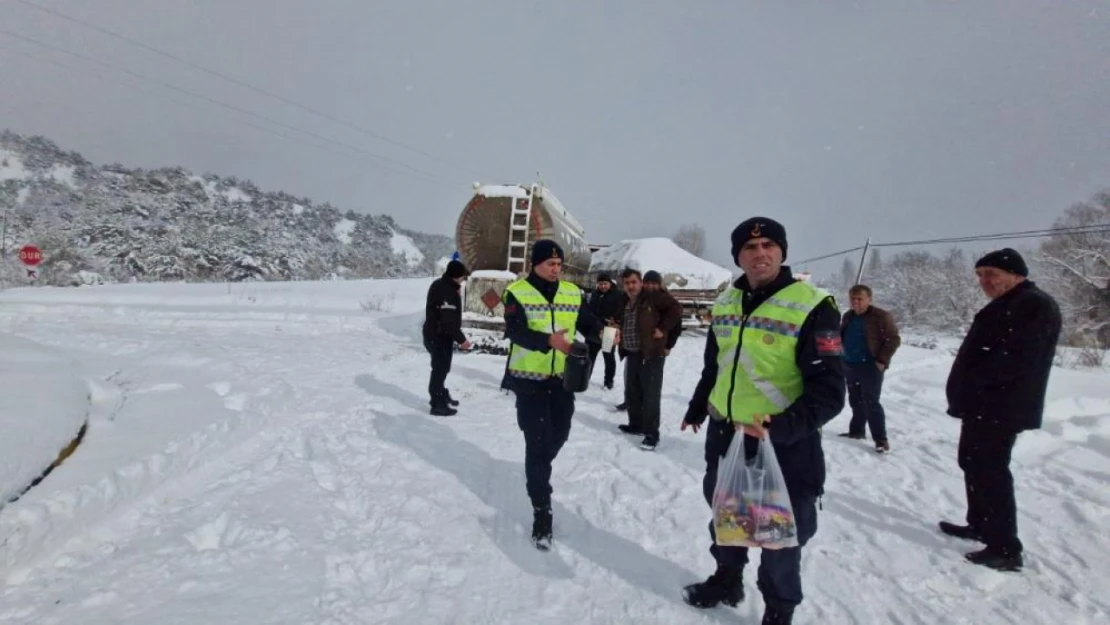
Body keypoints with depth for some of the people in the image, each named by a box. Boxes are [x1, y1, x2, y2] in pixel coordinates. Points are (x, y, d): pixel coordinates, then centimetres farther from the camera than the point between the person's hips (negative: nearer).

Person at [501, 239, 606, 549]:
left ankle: (536, 474, 48)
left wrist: (602, 332, -20)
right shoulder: (517, 292, -9)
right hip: (529, 380, -5)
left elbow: (588, 323, 4)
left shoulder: (572, 293, 6)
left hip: (563, 378, 5)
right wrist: (549, 340, -39)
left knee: (558, 435, 17)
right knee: (538, 443, -5)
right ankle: (541, 512, 5)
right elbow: (515, 331, -22)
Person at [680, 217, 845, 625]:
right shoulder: (725, 303, 3)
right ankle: (727, 579, 48)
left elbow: (828, 391, -18)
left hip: (785, 444, -5)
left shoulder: (811, 306, -15)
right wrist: (697, 408, 26)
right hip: (724, 433, 6)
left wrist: (782, 427, -31)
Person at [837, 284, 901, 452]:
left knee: (871, 402, -8)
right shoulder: (848, 316, 10)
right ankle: (856, 431, 28)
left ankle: (880, 439, -1)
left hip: (870, 366, -7)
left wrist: (882, 361, -16)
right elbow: (841, 337, 23)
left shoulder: (881, 316, -12)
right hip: (850, 366, 7)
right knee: (855, 401, 16)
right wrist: (841, 357, 11)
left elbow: (894, 339, -12)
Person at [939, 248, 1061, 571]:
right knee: (973, 465, 19)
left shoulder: (1035, 306, -15)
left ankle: (1005, 549, 2)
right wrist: (965, 389, 7)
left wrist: (973, 381, -17)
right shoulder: (1003, 307, 17)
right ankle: (979, 525, 33)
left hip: (1000, 409, -11)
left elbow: (1015, 360, -26)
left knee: (990, 473, -6)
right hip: (982, 405, 11)